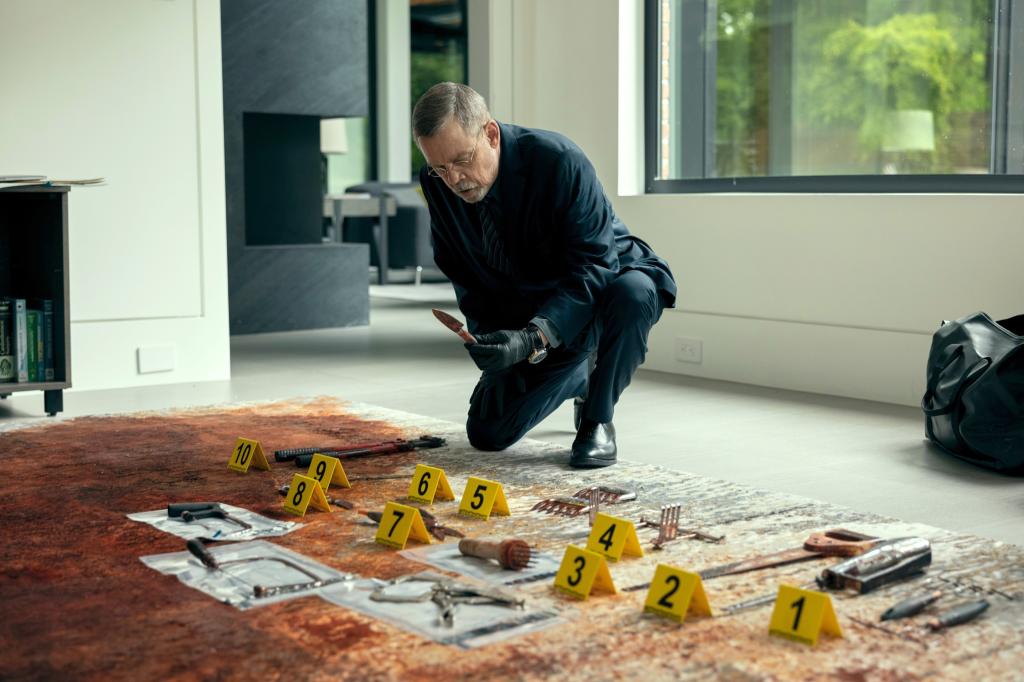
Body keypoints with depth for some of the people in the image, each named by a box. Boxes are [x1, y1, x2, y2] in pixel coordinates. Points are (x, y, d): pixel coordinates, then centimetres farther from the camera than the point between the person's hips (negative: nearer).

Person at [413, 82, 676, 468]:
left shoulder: (560, 161, -30)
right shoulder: (437, 184, -13)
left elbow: (592, 268, -32)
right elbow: (463, 277, 2)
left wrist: (532, 339, -44)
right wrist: (485, 340, -9)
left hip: (606, 282, -5)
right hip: (527, 315, 5)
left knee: (633, 292, -41)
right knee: (487, 433, -3)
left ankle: (598, 419, -14)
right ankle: (580, 374, 26)